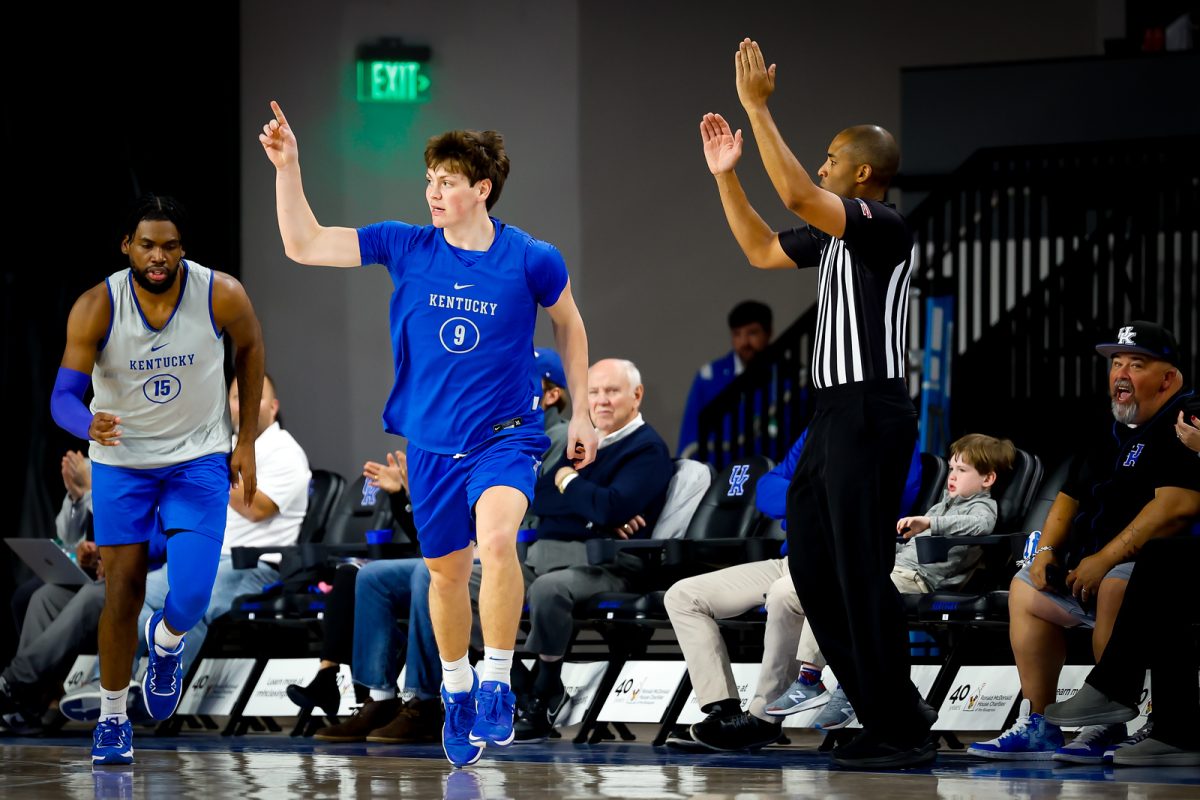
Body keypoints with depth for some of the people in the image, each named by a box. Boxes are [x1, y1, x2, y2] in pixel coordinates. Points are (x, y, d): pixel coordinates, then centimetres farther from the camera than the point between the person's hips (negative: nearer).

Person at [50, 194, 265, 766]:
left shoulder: (222, 296, -17)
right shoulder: (96, 308, -19)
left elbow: (250, 350, 3)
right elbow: (63, 395, -21)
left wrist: (247, 442, 5)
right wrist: (89, 426, -45)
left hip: (200, 458, 0)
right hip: (122, 460, 0)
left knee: (191, 595, -13)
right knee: (122, 592, 1)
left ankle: (166, 643, 24)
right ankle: (112, 719, 19)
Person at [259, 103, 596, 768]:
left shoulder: (531, 260, -10)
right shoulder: (406, 248, -5)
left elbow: (569, 324, 8)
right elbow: (303, 245, -5)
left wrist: (580, 412, 10)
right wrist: (286, 167, -16)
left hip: (506, 435, -3)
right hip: (431, 444, 3)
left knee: (495, 538, -29)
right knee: (446, 573, 14)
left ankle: (497, 687, -16)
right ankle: (456, 692, 37)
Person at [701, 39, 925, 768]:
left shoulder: (886, 225, -14)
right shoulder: (836, 233, 14)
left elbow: (797, 195, -27)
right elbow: (762, 250, 26)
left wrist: (759, 108, -23)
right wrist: (726, 174, 19)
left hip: (870, 415, -10)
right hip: (837, 413, 10)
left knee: (863, 571, -9)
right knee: (815, 564, 12)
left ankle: (905, 733, -3)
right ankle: (889, 712, 18)